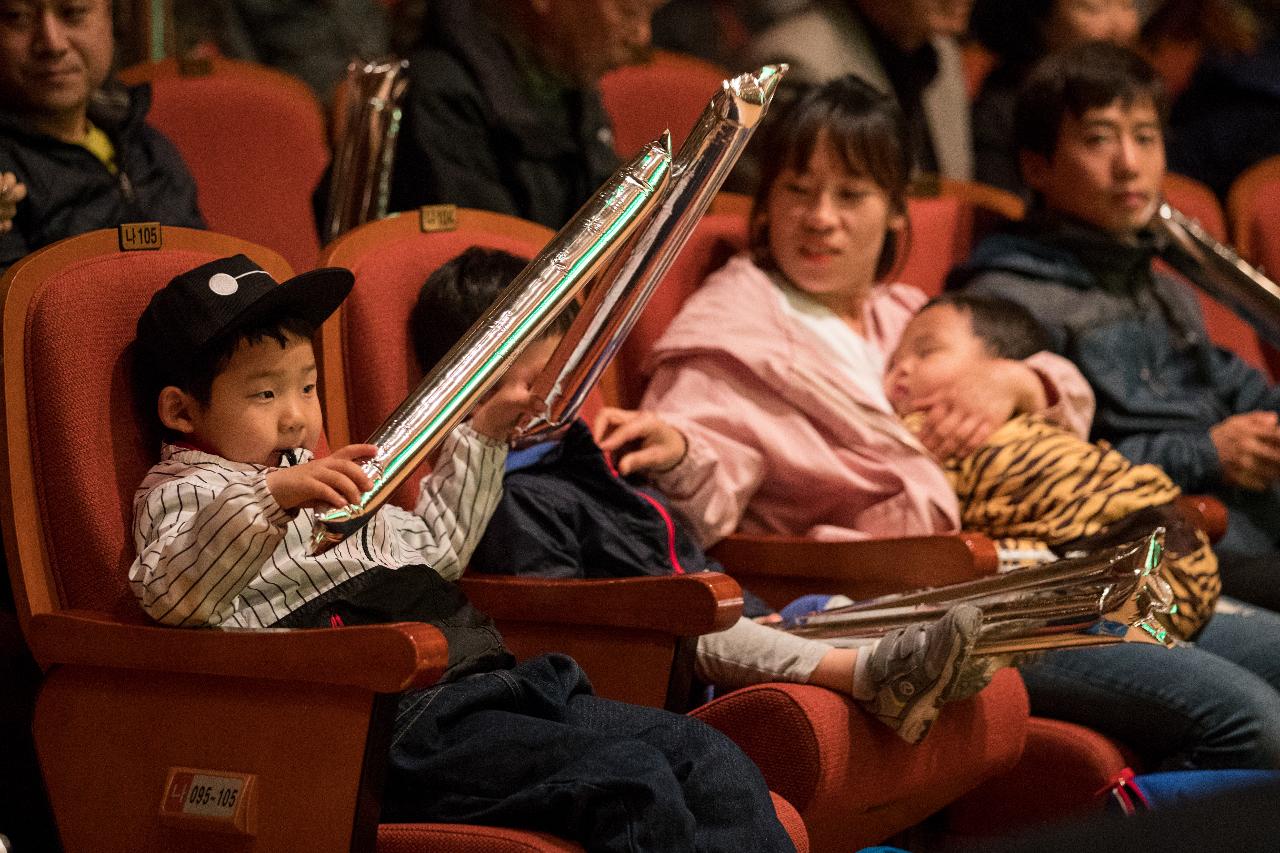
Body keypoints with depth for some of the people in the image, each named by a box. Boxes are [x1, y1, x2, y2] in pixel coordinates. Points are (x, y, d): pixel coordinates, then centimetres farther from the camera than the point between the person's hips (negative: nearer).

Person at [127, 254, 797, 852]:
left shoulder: (319, 480, 32)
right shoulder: (186, 490, 5)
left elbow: (434, 548, 47)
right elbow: (167, 593, -18)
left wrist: (482, 436, 44)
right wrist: (271, 496, -30)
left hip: (489, 680, 9)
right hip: (400, 723, -9)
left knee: (709, 758, -8)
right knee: (631, 783, -28)